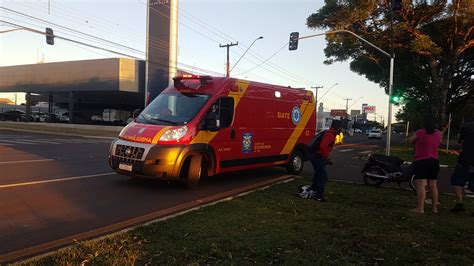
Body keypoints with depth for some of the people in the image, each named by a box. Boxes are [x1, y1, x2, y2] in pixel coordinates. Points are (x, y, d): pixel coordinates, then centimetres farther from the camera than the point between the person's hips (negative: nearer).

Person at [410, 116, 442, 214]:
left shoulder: (419, 133, -12)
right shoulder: (439, 134, 3)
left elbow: (412, 141, 5)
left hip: (421, 161, -6)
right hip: (434, 162, 6)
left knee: (421, 185, -9)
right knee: (433, 185, 13)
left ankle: (420, 208, -14)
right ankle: (434, 208, 19)